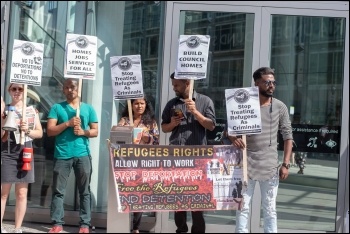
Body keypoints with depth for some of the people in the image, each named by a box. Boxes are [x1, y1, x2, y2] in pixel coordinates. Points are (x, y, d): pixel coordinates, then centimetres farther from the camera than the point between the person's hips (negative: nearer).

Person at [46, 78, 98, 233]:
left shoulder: (88, 108, 13)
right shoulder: (57, 108, 8)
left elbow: (95, 131, 11)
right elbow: (50, 131, 1)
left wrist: (83, 132, -8)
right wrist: (68, 123, -11)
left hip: (83, 155, 1)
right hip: (62, 155, -1)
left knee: (84, 191, 2)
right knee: (58, 190, 1)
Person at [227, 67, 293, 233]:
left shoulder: (280, 107, 2)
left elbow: (288, 136, 5)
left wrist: (286, 164, -2)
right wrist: (233, 138, -20)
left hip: (270, 166, 1)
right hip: (247, 164, -1)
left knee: (270, 209, 8)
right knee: (243, 206, 6)